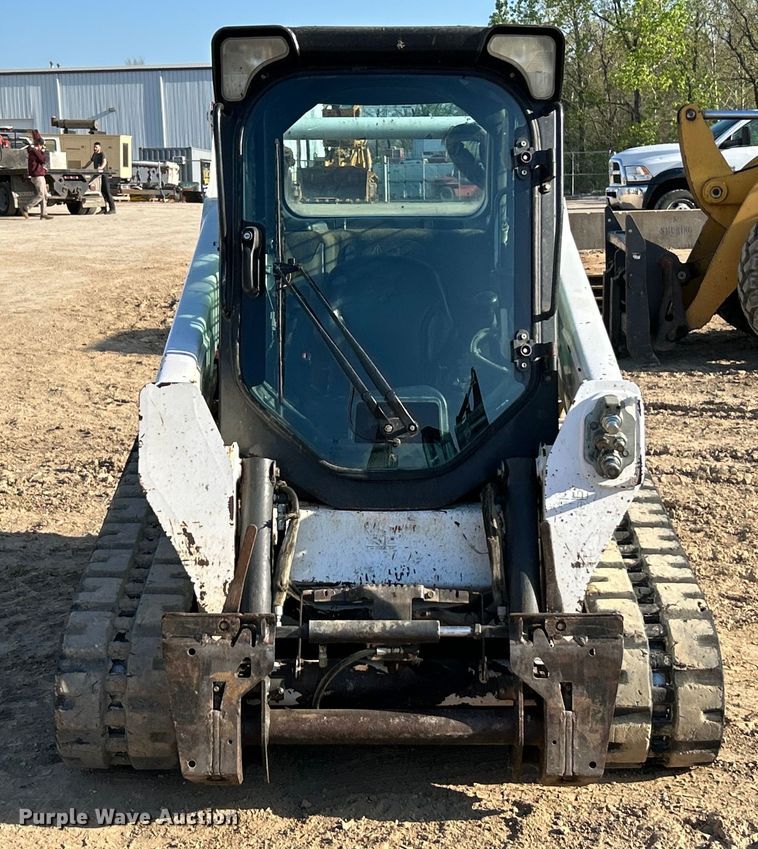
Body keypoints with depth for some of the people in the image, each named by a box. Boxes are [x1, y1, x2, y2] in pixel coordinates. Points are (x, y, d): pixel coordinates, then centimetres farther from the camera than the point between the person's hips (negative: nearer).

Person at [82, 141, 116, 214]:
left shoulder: (102, 154, -7)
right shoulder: (94, 155, 17)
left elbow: (104, 162, -26)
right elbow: (90, 161, 34)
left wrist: (101, 167, -45)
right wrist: (83, 168, 32)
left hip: (104, 175, -7)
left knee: (107, 192, -11)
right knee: (101, 192, 5)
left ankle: (112, 208, -11)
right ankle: (103, 209, 10)